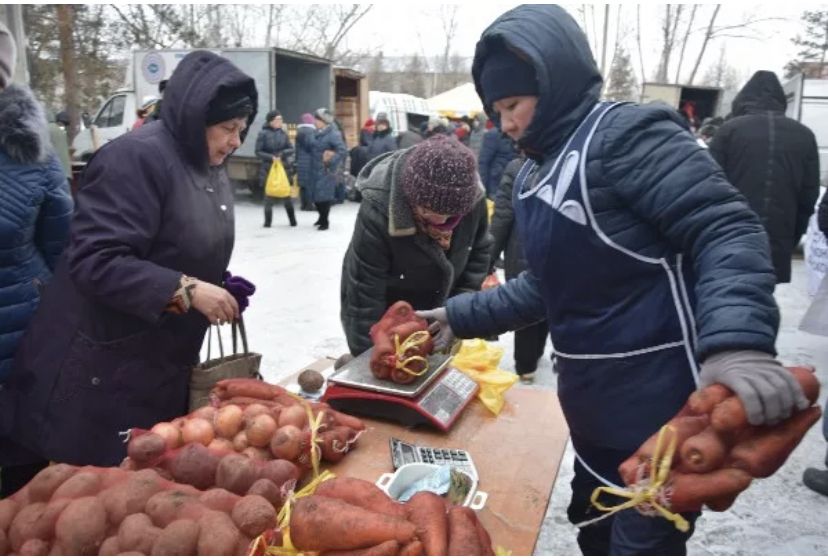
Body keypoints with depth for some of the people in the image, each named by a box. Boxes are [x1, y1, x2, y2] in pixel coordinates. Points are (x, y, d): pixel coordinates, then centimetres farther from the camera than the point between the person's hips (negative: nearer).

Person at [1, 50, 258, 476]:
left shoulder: (209, 167, 10)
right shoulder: (136, 157, -20)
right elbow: (96, 261, -26)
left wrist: (216, 286, 4)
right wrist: (187, 290, -28)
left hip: (161, 369, 8)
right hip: (99, 375, -8)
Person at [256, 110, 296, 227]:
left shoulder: (283, 133, 4)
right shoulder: (263, 134, -5)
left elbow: (291, 149, 5)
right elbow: (258, 152, -5)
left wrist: (282, 154, -13)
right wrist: (271, 157, -16)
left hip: (282, 167, 2)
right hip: (267, 168, -2)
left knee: (286, 193, 0)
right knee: (269, 195, 2)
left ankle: (292, 220, 11)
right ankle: (267, 221, 13)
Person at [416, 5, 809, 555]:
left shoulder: (627, 135, -16)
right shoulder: (535, 175, 10)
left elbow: (729, 232, -24)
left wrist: (738, 342, -40)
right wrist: (462, 315, 10)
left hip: (658, 407, -9)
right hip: (591, 402, 9)